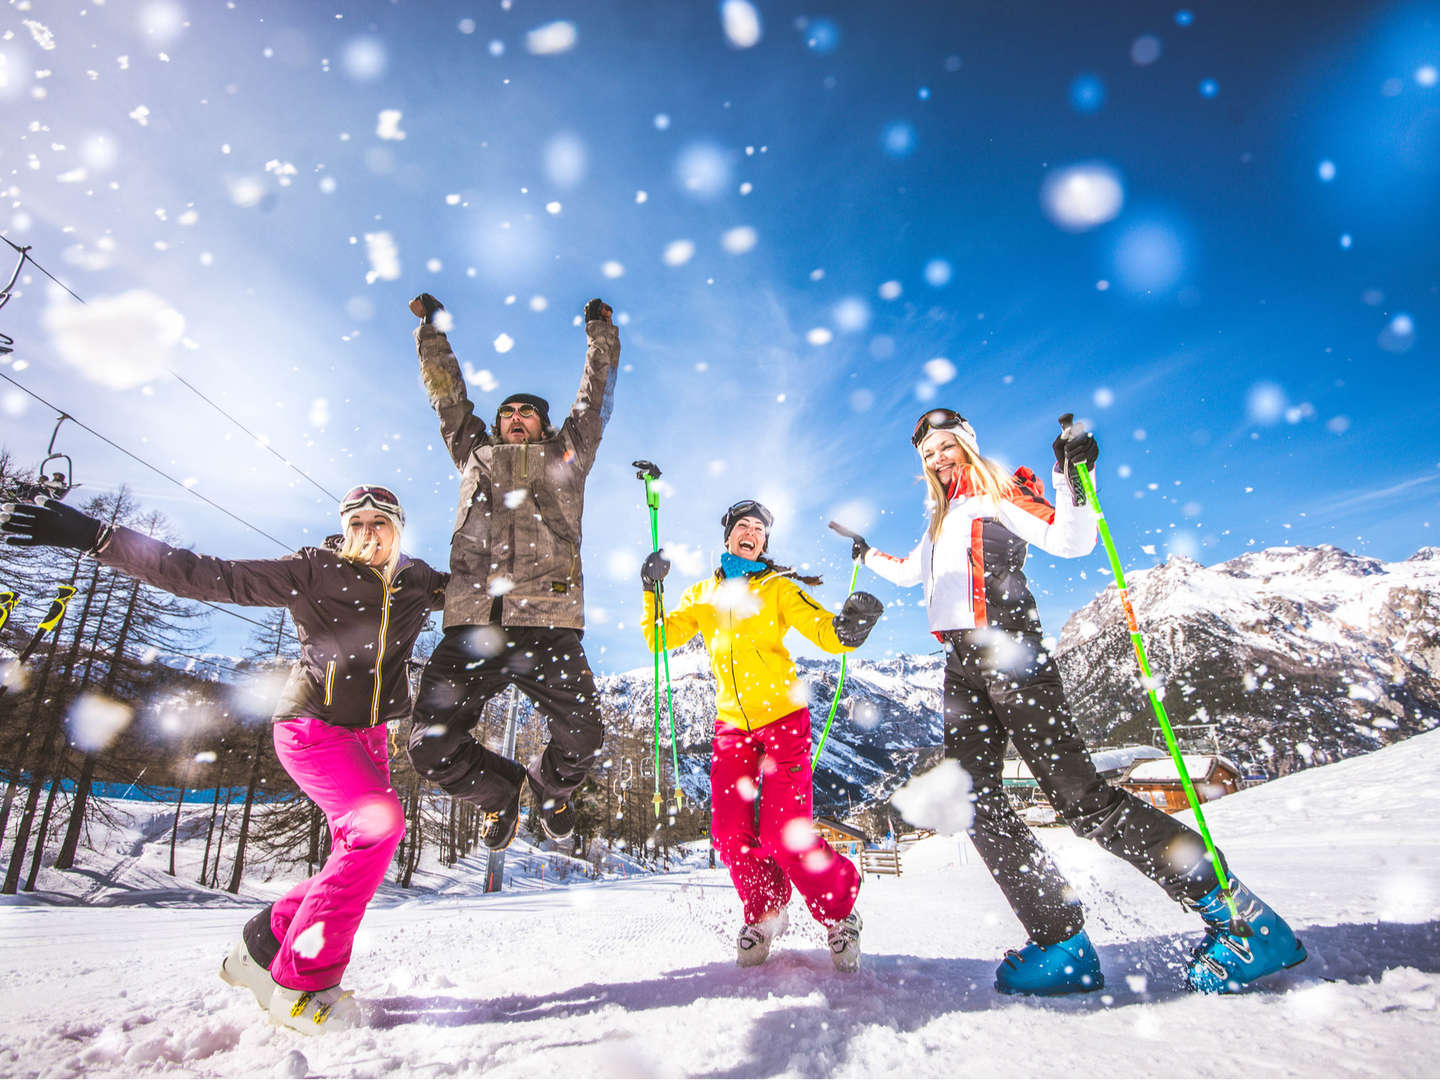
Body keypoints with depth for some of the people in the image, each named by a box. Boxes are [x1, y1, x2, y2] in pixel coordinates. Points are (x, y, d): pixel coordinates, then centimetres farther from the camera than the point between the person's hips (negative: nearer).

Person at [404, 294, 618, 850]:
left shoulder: (567, 453, 24)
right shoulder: (475, 451, 27)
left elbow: (597, 393, 29)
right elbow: (446, 389, 34)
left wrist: (600, 330, 37)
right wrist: (429, 325, 40)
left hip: (549, 625, -1)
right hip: (472, 625, 2)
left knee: (584, 743, -8)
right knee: (431, 747, -5)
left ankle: (551, 785, 29)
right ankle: (498, 788, 27)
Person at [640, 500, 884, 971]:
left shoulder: (778, 588, 2)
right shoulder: (702, 594, 12)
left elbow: (824, 631, -8)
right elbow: (659, 639, 7)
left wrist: (849, 628, -31)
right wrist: (651, 591, -6)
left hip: (782, 716, -3)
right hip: (731, 724, 4)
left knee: (786, 836, -10)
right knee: (730, 834, -2)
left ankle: (838, 912, 18)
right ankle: (765, 913, 27)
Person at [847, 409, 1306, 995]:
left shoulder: (999, 493, 4)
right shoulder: (942, 518, 25)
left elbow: (1068, 540, -10)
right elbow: (909, 572, 42)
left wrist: (1073, 480, -24)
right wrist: (867, 555, 52)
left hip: (1006, 650, -8)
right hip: (961, 664, 8)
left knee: (1078, 795, -13)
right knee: (978, 803, -3)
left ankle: (1238, 913, -1)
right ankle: (1062, 941, 2)